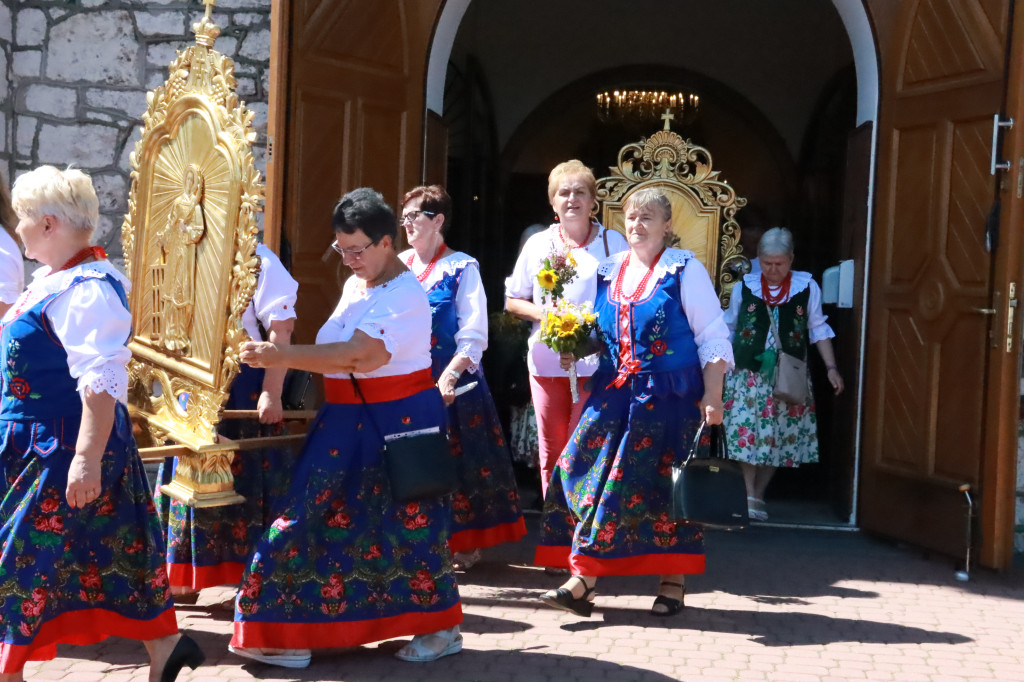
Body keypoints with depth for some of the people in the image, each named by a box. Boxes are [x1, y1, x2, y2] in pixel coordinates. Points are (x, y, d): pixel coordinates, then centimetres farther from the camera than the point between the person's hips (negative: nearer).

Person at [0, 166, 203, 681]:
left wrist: (87, 459, -30)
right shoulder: (51, 279, 11)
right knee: (107, 552, 13)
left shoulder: (88, 290, -20)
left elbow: (102, 384, -26)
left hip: (64, 447, -10)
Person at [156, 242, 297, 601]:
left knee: (246, 482, 1)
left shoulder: (258, 260, -10)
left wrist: (272, 394, -18)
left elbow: (280, 330, -13)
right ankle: (184, 580, 24)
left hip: (243, 388, -6)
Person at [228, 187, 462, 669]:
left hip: (398, 422, -8)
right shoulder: (357, 283, 10)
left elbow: (356, 356, -29)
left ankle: (441, 628, 20)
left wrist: (279, 356, -31)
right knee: (326, 517, 8)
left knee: (406, 523, 2)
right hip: (348, 422, 8)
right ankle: (291, 634, 16)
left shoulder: (404, 296, -19)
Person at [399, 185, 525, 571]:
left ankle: (463, 545, 12)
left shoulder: (461, 268, -5)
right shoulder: (398, 266, 10)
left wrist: (450, 375, -23)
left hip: (451, 383, -4)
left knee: (454, 461, 1)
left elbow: (474, 335, -10)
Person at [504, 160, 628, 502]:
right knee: (551, 452, 9)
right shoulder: (538, 244, 10)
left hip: (595, 362, -3)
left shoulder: (613, 242, 3)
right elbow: (513, 300, 13)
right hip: (546, 361, 3)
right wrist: (542, 314, -7)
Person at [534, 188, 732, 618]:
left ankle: (673, 582, 14)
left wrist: (712, 396, -14)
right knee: (590, 473, -3)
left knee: (663, 482, -1)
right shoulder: (608, 271, 11)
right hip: (614, 391, 5)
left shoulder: (684, 270, -4)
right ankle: (582, 581, 0)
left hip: (668, 397, -5)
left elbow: (712, 337, -6)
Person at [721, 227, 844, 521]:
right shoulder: (744, 287, 3)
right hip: (748, 375, 0)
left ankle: (758, 495, 16)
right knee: (746, 431, -12)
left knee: (779, 437, 3)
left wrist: (831, 368, 1)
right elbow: (728, 329, 12)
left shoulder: (807, 287, 1)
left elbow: (818, 330, 7)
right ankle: (750, 495, -4)